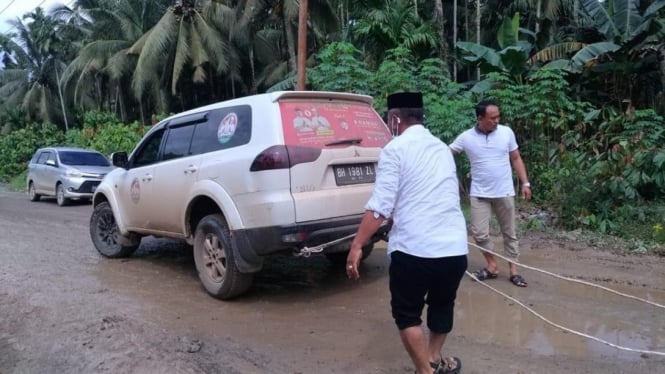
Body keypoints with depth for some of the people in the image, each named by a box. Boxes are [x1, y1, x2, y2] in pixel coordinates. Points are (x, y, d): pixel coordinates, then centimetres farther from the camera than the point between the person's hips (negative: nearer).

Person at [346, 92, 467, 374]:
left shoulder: (395, 149, -4)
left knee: (407, 313, 13)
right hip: (455, 247, 7)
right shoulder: (443, 148, 17)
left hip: (413, 249, -7)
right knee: (442, 305, 27)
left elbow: (380, 206, -14)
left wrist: (356, 246, -11)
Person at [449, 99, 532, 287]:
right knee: (479, 233, -1)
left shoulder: (507, 132, -3)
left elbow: (516, 159, 5)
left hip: (504, 193, 1)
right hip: (480, 194, 0)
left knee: (509, 233, 10)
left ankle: (513, 270, 22)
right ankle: (492, 265, 20)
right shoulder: (466, 137, -7)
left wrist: (525, 183, 1)